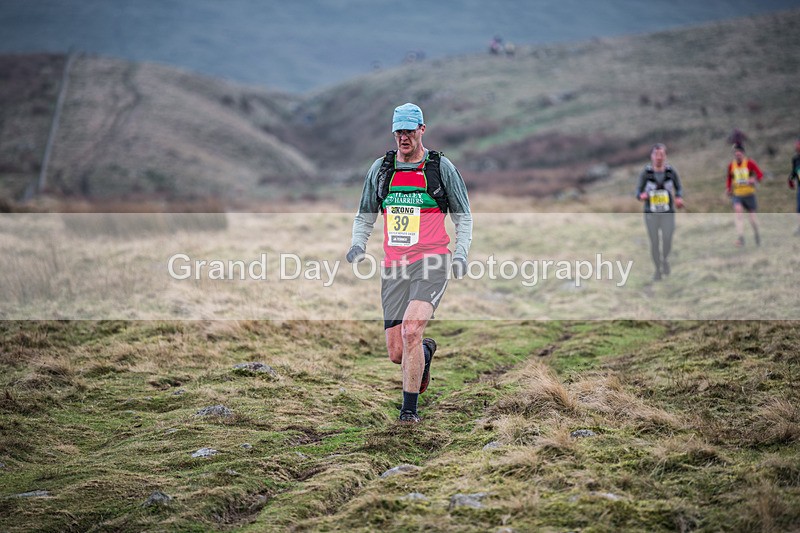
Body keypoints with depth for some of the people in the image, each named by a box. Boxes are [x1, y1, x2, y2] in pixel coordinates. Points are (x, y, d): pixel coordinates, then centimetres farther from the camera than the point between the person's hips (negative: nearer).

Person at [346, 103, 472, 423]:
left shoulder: (441, 167, 3)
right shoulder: (380, 168, 10)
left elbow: (464, 216, 9)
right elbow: (365, 216, 20)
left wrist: (461, 253, -5)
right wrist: (358, 243, 2)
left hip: (431, 264, -4)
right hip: (393, 267, 4)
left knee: (411, 329, -26)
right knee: (396, 354, 1)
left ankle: (410, 409, -14)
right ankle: (426, 351, 39)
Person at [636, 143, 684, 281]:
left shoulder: (671, 171, -7)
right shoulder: (645, 172, -9)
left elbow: (679, 188, 6)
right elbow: (638, 191, -2)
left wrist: (679, 198, -16)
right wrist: (641, 196, -26)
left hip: (668, 214, 0)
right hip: (651, 214, 0)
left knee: (667, 242, -9)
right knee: (654, 243, 2)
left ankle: (665, 259, 26)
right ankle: (657, 269, 23)